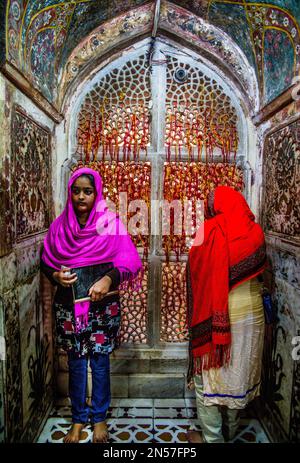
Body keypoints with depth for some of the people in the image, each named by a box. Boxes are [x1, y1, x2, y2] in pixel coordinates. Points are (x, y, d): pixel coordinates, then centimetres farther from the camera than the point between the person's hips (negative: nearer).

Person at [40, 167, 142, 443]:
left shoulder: (110, 223, -7)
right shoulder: (59, 226, 1)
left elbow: (129, 260, -11)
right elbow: (46, 261, 7)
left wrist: (108, 278, -27)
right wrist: (56, 275, -14)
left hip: (102, 304, -2)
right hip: (69, 305, 2)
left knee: (100, 361, 10)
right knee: (76, 361, 13)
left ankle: (99, 417, 31)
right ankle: (79, 418, 33)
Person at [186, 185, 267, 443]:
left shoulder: (210, 229, -11)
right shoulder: (255, 231, 1)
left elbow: (195, 270, -9)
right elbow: (259, 271, 8)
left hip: (214, 312, -5)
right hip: (251, 310, 5)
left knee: (210, 371, 9)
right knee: (240, 369, 18)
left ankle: (212, 437, 19)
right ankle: (231, 429, 36)